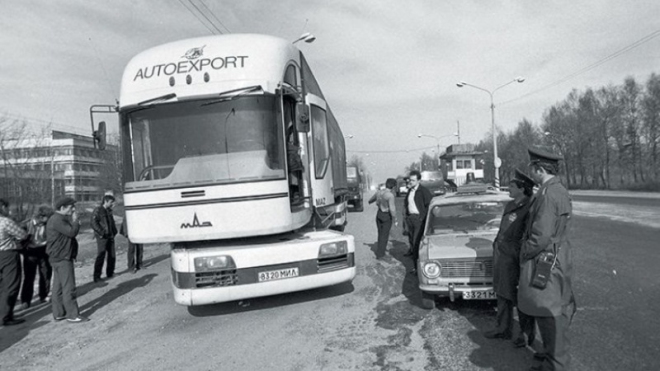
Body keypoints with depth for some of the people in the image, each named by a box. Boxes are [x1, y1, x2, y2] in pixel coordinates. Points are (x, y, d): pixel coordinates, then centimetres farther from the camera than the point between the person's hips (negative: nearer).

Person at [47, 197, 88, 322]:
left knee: (58, 287, 14)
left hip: (60, 257, 11)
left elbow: (69, 234, 18)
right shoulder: (57, 220, -17)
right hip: (62, 258, -11)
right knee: (68, 287, -8)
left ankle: (59, 313, 21)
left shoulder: (60, 219, 16)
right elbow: (72, 232, -23)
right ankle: (73, 315, -5)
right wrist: (75, 220, -12)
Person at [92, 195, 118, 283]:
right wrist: (101, 233, -18)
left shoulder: (109, 211, 14)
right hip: (102, 237, -7)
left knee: (112, 256, 9)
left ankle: (110, 273, 22)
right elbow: (94, 224, -15)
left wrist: (114, 232, 10)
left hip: (110, 236, 7)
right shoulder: (98, 210, -8)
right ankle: (97, 277, -1)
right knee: (100, 256, -7)